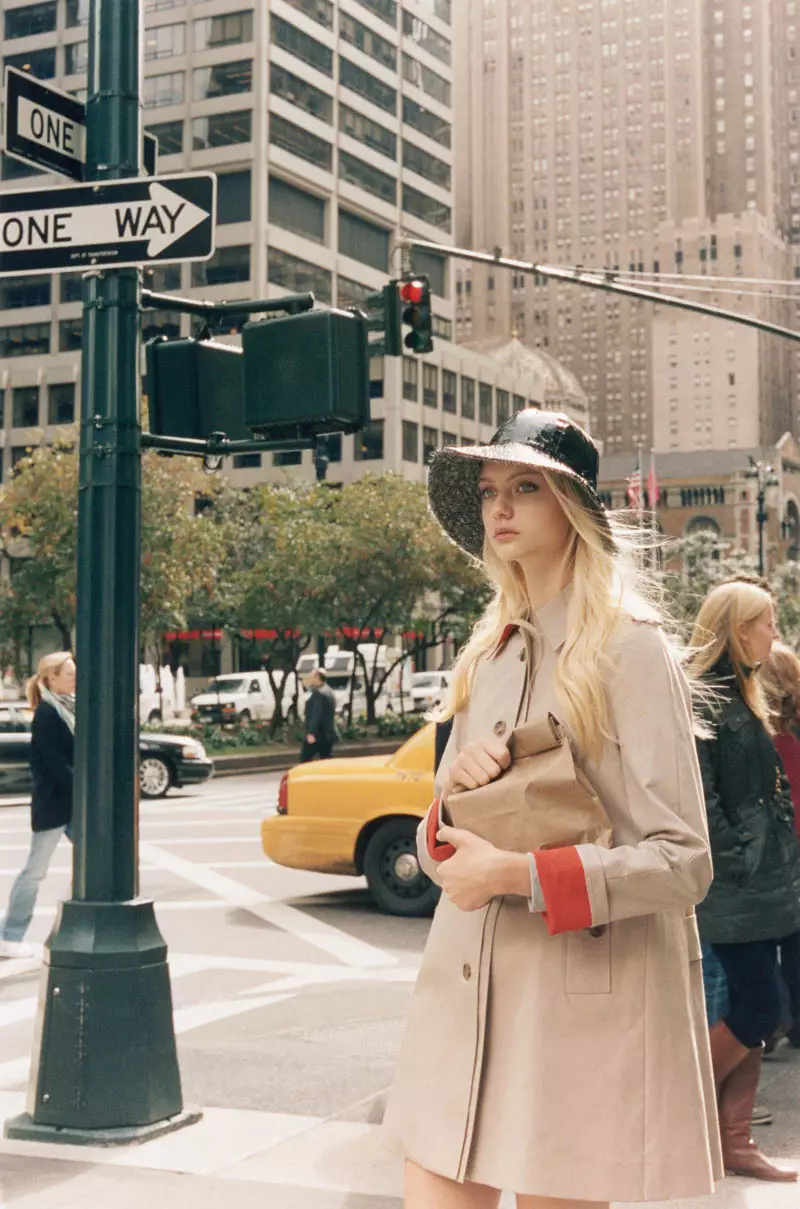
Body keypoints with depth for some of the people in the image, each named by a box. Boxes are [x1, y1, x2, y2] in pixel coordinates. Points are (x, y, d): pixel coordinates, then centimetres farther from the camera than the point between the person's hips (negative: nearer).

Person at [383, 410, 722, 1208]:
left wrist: (521, 875, -21)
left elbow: (682, 862, -13)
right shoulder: (488, 656, 12)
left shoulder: (630, 653, -7)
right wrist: (451, 790, -7)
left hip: (582, 1001, -6)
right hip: (465, 994, 6)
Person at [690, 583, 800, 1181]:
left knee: (751, 1009, 9)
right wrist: (735, 858, -18)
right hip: (733, 886, -9)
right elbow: (698, 793, -19)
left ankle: (735, 1140, 15)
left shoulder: (742, 694, 17)